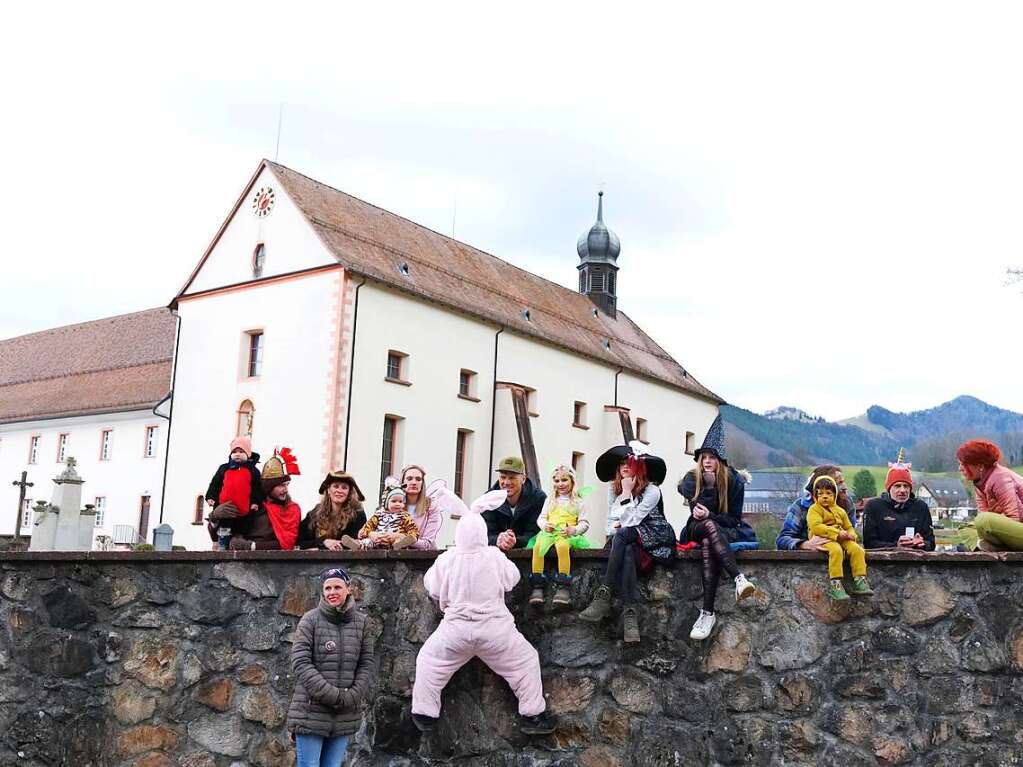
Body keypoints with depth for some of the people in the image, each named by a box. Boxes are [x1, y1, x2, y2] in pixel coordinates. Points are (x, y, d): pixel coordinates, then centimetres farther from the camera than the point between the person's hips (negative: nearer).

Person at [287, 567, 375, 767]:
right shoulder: (310, 620, -4)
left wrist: (353, 696, -9)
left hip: (345, 715, 3)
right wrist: (331, 694, -17)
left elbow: (366, 664, 7)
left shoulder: (361, 622, 6)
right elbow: (300, 663, -10)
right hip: (311, 712, -3)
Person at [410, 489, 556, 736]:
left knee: (428, 661, 22)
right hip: (495, 629, -1)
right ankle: (533, 715, 17)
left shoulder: (447, 559, -9)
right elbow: (512, 579, 3)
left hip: (456, 629, 1)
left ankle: (424, 715, 22)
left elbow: (432, 587, 2)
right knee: (525, 662, 15)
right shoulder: (495, 557, -11)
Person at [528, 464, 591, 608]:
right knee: (538, 546, -32)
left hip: (567, 534, -3)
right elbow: (541, 518, 20)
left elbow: (584, 523, 7)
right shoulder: (550, 500, 24)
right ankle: (538, 586, -32)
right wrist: (544, 525, -4)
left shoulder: (578, 502, 13)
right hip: (549, 531, 3)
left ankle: (564, 587, -39)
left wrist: (573, 530, -13)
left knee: (562, 546, -39)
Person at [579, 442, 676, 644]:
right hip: (632, 542, 5)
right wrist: (623, 524, -3)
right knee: (627, 553, -33)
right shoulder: (618, 491, 12)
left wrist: (627, 492, -14)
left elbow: (630, 521, -16)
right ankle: (629, 613, -44)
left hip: (656, 541, -5)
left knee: (622, 535, -33)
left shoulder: (651, 490, -9)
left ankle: (604, 595, -36)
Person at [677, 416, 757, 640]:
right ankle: (739, 579, -55)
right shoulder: (692, 479, -1)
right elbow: (697, 511, -12)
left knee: (708, 543, -38)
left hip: (729, 531, 0)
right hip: (697, 531, 0)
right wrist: (709, 486, -21)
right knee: (708, 526, -38)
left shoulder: (734, 481, -1)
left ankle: (708, 613, -49)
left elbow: (734, 518, -2)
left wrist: (709, 516, -20)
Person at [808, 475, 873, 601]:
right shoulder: (814, 509, 0)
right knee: (836, 550, -36)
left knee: (857, 549, -19)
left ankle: (860, 580, -14)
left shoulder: (840, 511, 22)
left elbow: (849, 527, 26)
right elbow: (816, 527, -15)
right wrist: (837, 533, -20)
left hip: (841, 539, 6)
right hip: (823, 539, -6)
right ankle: (835, 584, -37)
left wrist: (851, 535, -1)